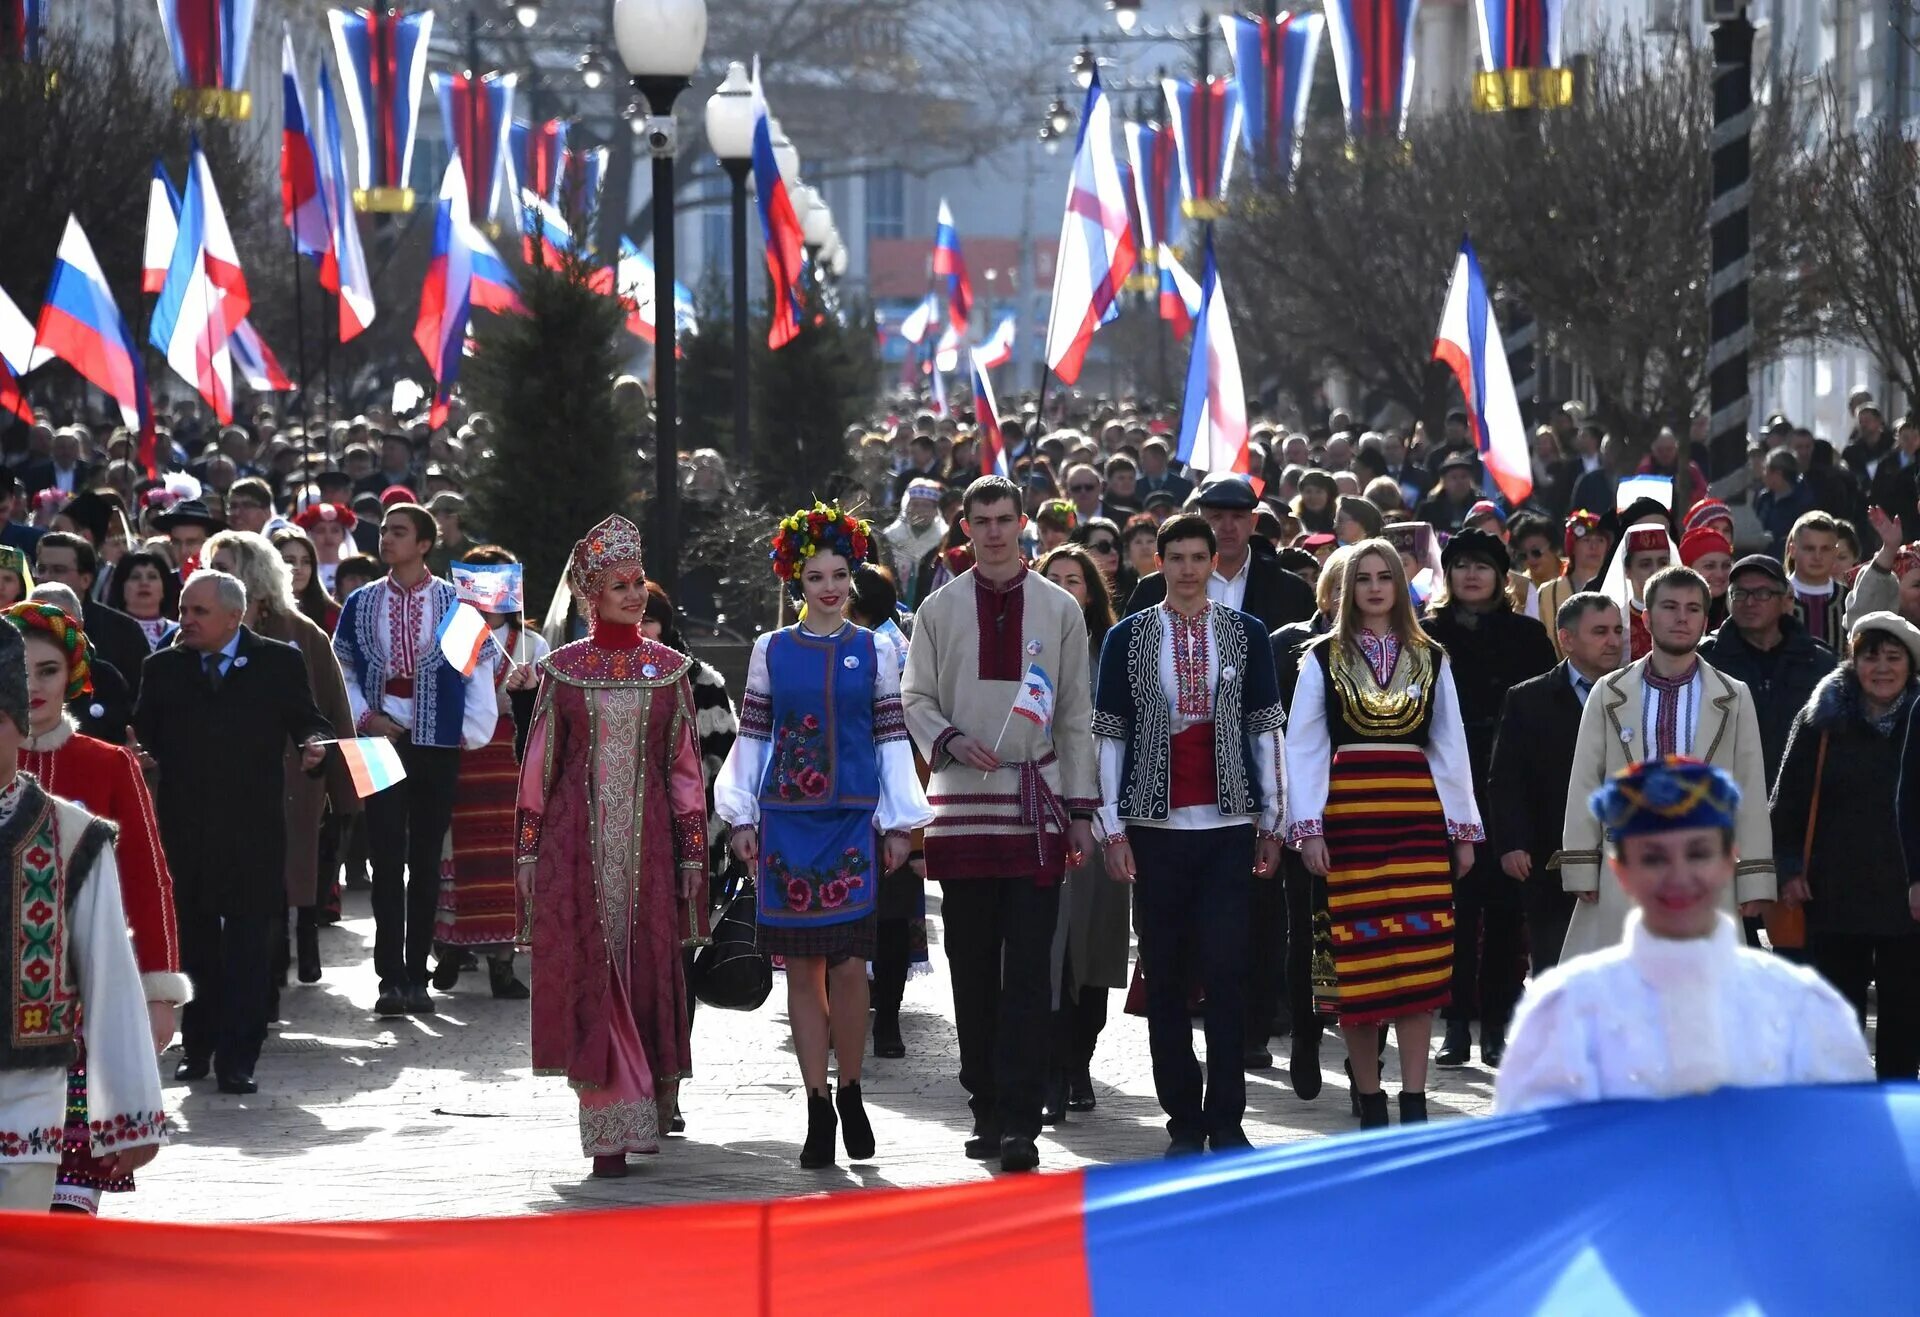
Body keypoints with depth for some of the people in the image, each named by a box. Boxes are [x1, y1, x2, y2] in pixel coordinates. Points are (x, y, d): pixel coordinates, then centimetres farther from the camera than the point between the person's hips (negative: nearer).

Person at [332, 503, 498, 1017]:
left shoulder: (455, 603, 1)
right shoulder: (361, 604, 7)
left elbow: (478, 669, 3)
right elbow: (341, 668, 11)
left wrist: (473, 730, -4)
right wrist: (364, 715, -3)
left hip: (437, 744, -1)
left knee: (426, 860, 5)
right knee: (387, 859, -5)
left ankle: (416, 975, 11)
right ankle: (391, 977, -7)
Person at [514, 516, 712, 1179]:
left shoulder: (668, 668, 8)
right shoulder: (563, 669, 6)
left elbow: (685, 768, 9)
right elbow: (537, 764, 7)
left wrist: (693, 853, 3)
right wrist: (528, 850, 1)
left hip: (647, 843, 1)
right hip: (576, 843, -1)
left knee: (648, 972, -1)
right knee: (589, 975, -7)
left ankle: (644, 1111, 11)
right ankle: (611, 1131, -7)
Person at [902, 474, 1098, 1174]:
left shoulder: (1059, 608, 8)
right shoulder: (940, 608, 9)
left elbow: (1076, 715, 9)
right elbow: (915, 696, 9)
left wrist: (1080, 808, 5)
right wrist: (950, 740, -12)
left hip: (1036, 806, -1)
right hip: (963, 802, 1)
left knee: (1029, 969, -8)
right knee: (973, 966, 4)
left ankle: (1019, 1119, -10)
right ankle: (987, 1109, 13)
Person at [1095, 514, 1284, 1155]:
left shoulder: (1246, 634, 8)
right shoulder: (1127, 638, 6)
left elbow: (1266, 729, 10)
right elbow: (1109, 735, 5)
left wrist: (1270, 822, 7)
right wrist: (1114, 828, -1)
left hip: (1228, 826, 0)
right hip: (1156, 826, 0)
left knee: (1226, 970, -7)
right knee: (1164, 976, 1)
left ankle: (1226, 1119, -3)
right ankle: (1183, 1119, 8)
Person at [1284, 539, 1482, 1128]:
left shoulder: (1430, 660, 12)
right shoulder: (1324, 659, 6)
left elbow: (1451, 748, 13)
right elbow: (1302, 748, 3)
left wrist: (1464, 828, 9)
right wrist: (1307, 829, -5)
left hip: (1417, 815, 1)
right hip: (1348, 815, -1)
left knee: (1420, 956, -6)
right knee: (1354, 961, -1)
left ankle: (1414, 1102, -4)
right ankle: (1368, 1099, 7)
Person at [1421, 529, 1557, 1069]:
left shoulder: (1527, 635, 6)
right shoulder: (1429, 635, 7)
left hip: (1508, 788, 0)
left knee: (1504, 904, 0)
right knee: (1455, 904, -1)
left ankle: (1497, 1024, 7)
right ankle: (1457, 1024, 3)